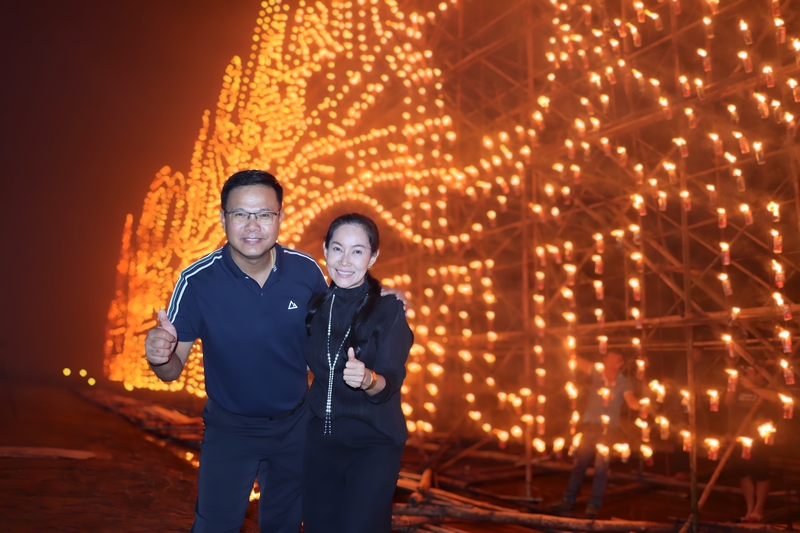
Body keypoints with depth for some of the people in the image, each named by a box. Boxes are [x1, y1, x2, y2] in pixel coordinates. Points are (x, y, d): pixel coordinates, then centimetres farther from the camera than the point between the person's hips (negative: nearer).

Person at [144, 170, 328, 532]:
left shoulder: (306, 270, -15)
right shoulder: (197, 281, -21)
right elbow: (172, 370, -15)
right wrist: (159, 356, -38)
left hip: (295, 424, 3)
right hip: (230, 428, -2)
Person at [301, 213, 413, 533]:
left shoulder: (389, 308, -12)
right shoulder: (316, 305, 1)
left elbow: (391, 381, -23)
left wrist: (368, 379, -41)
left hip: (372, 443, -4)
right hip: (321, 438, 5)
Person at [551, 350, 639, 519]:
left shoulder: (624, 383, -7)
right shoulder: (598, 373, -2)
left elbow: (631, 402, -22)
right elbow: (578, 361, -5)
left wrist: (640, 405, -45)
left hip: (607, 430, -2)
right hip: (589, 426, 2)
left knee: (601, 468, -1)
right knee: (579, 464, 7)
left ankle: (594, 506, 8)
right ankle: (568, 500, 16)